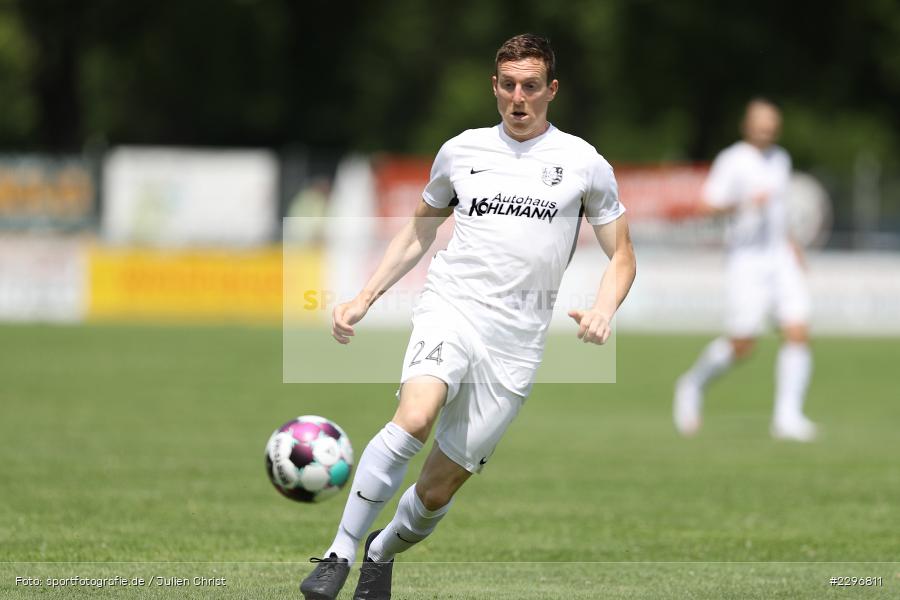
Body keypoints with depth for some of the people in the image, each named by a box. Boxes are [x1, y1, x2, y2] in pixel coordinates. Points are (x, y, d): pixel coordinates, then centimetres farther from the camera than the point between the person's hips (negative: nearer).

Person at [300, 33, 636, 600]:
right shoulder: (461, 151, 11)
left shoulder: (585, 165, 6)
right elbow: (419, 233, 25)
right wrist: (364, 298, 17)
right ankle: (340, 554, -23)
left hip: (515, 341, 0)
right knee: (414, 419, -31)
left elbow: (621, 255, 12)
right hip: (449, 311, 0)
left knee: (439, 488, 1)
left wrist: (603, 310, -9)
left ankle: (382, 553, 33)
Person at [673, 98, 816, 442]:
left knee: (798, 333, -9)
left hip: (781, 258, 6)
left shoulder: (781, 160, 13)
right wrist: (744, 204, -31)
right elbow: (707, 206, -18)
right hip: (747, 261, -6)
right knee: (740, 346, -4)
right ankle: (693, 385, 24)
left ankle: (788, 417, -5)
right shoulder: (732, 161, -9)